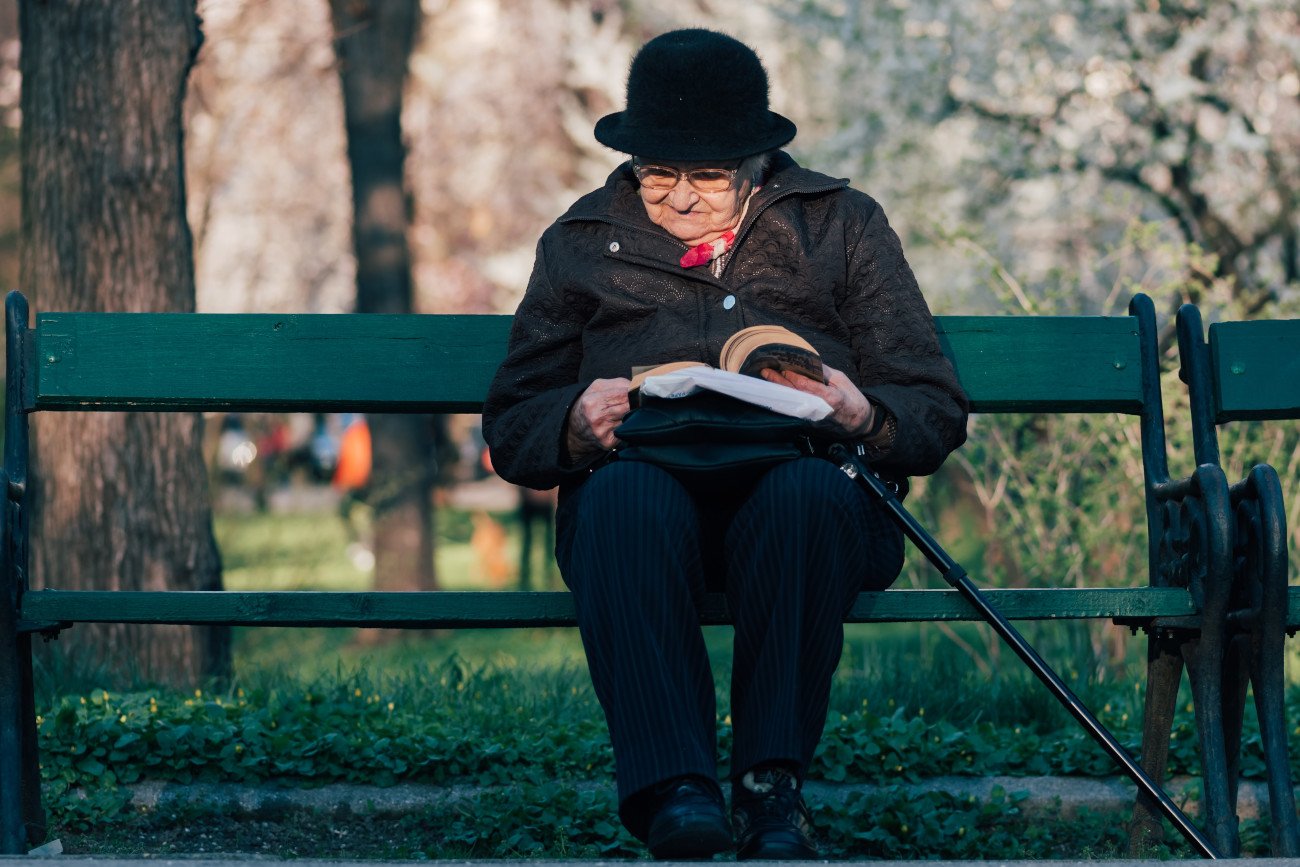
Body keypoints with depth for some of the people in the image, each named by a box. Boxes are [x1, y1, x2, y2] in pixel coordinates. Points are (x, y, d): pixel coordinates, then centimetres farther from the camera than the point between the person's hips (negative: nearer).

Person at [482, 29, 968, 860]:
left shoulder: (844, 224, 19)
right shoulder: (581, 242, 22)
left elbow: (937, 413, 12)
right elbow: (511, 426, 17)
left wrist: (862, 415, -13)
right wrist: (577, 425, -8)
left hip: (803, 485, 0)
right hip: (647, 479, 1)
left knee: (808, 492, -38)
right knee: (627, 495, -37)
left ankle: (774, 785, -33)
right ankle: (674, 789, -42)